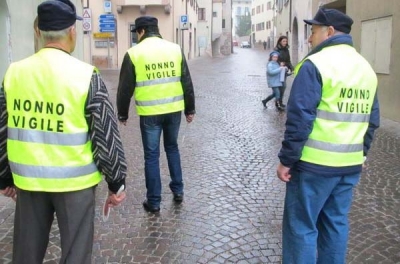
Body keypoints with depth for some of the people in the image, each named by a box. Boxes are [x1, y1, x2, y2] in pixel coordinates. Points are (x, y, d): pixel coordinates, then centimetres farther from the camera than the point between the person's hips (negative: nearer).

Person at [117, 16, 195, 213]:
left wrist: (122, 114, 10)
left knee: (151, 155, 6)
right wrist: (190, 109, 14)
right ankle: (178, 190, 28)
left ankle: (153, 201, 13)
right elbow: (187, 82, 6)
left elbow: (125, 88, -2)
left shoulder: (134, 53, -5)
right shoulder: (175, 49, 4)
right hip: (174, 110, 4)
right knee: (172, 148, 22)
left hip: (150, 113, -3)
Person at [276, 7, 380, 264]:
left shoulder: (315, 63, -12)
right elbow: (372, 119, 15)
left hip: (315, 163, -7)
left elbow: (300, 119, -17)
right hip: (350, 164, 7)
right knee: (336, 223, 17)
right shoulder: (366, 67, 11)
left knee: (301, 226, 3)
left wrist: (287, 159, -10)